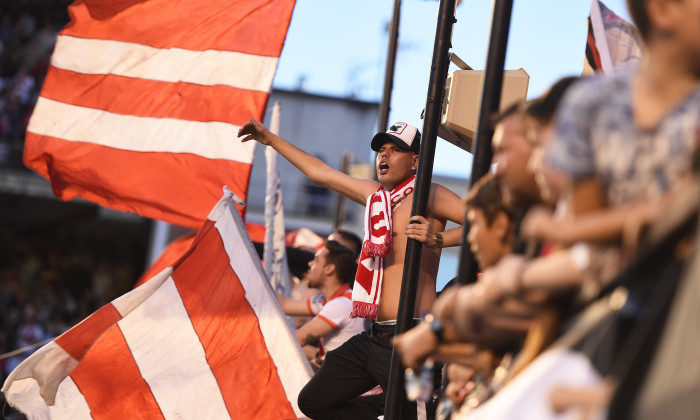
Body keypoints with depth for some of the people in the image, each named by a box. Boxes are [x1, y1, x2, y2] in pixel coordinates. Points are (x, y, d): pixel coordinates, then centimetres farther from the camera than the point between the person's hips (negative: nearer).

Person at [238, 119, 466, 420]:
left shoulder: (426, 195, -5)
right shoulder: (375, 194, 18)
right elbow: (319, 172, 29)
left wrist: (438, 239, -27)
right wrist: (270, 139, 34)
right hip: (374, 336, 9)